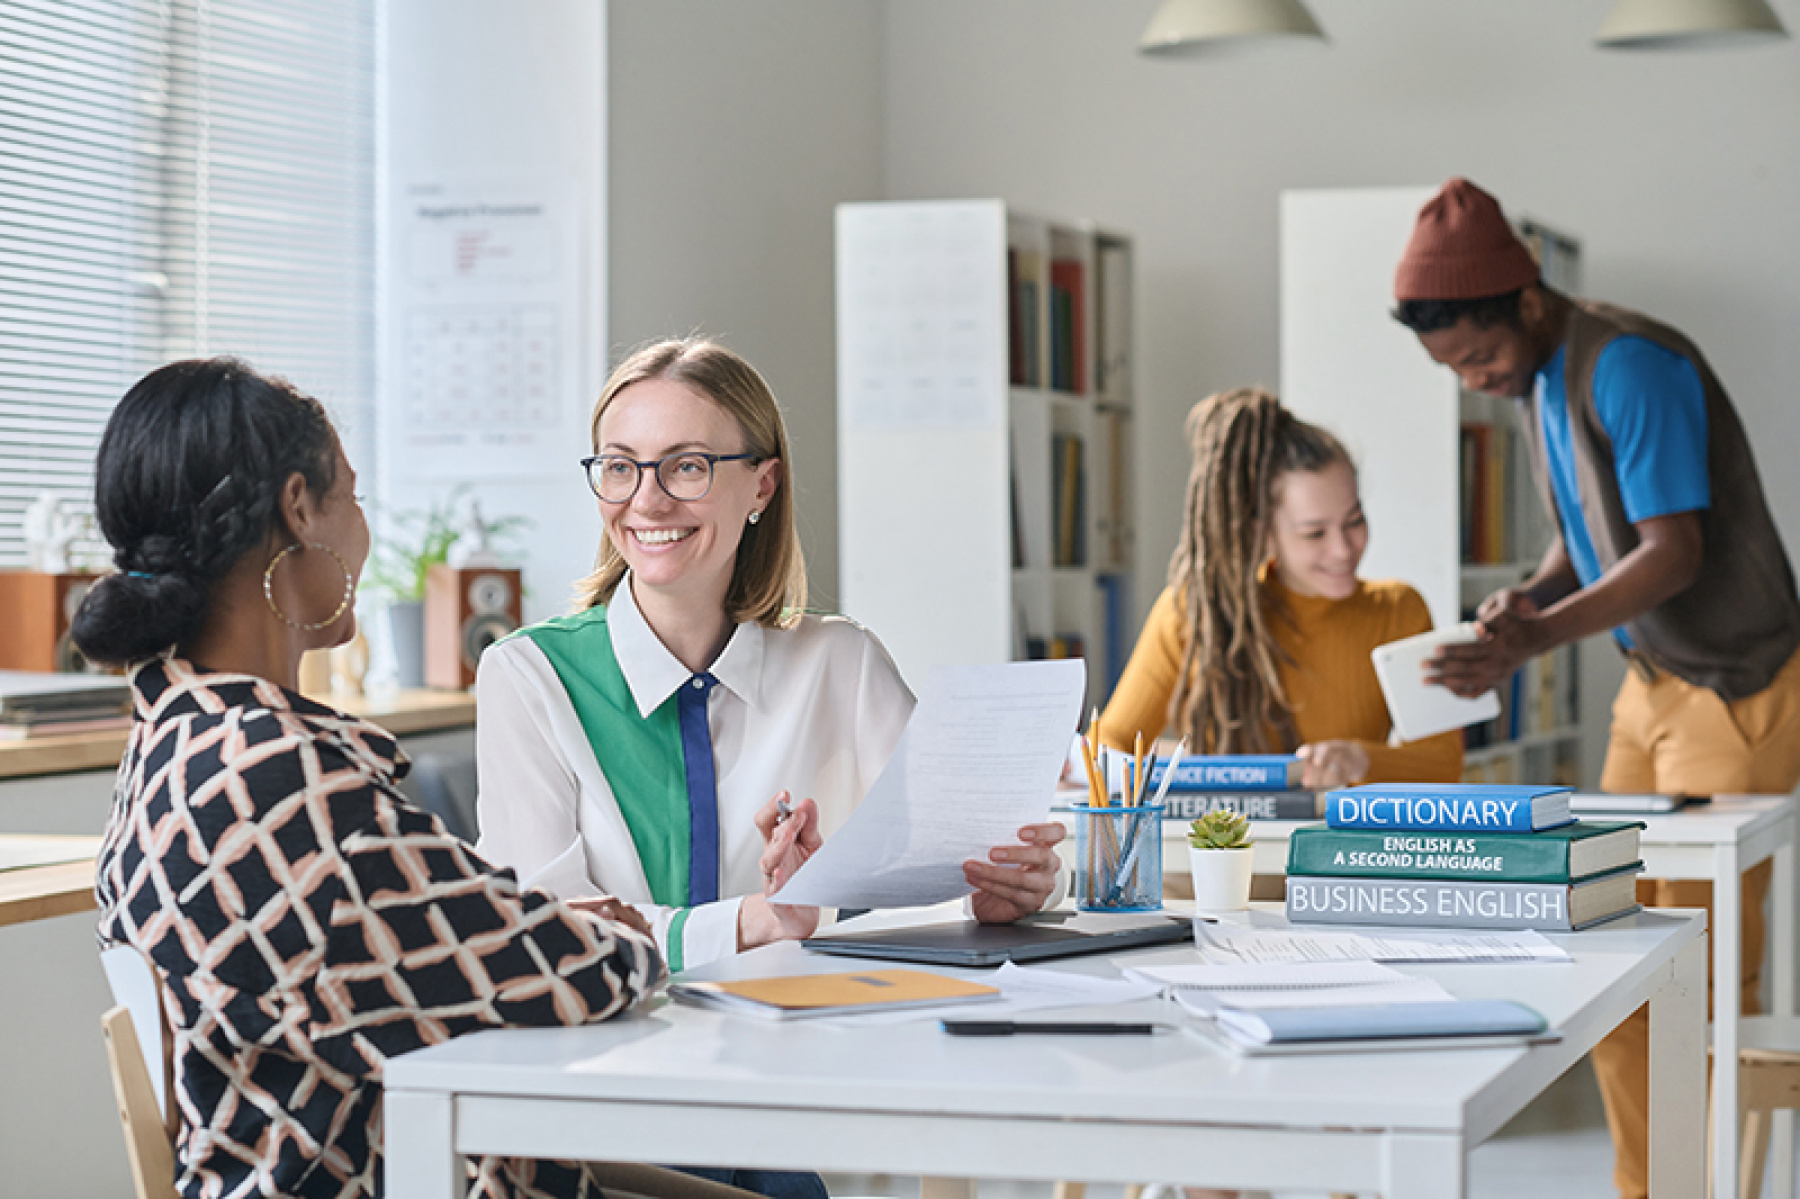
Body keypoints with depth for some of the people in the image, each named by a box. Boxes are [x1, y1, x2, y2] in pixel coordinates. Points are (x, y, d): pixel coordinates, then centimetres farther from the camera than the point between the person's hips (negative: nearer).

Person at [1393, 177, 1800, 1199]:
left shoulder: (1630, 366, -21)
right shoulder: (1539, 380, 8)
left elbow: (1674, 550, -24)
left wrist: (1534, 640, -31)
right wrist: (1527, 598, -4)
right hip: (1652, 686, 9)